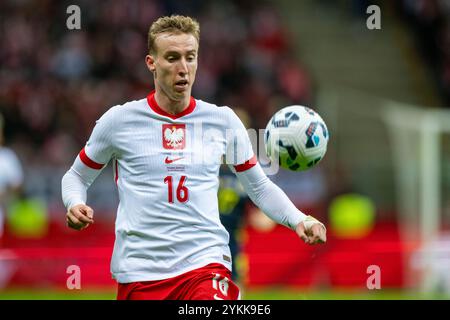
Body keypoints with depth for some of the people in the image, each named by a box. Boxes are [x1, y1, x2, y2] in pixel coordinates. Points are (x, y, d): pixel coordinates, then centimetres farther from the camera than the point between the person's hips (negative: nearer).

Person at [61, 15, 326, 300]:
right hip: (139, 271, 1)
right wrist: (75, 206, -7)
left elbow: (259, 186, 18)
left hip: (205, 263, -1)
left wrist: (299, 220, 1)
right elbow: (77, 177, 15)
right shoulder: (120, 121, 3)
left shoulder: (223, 121, 8)